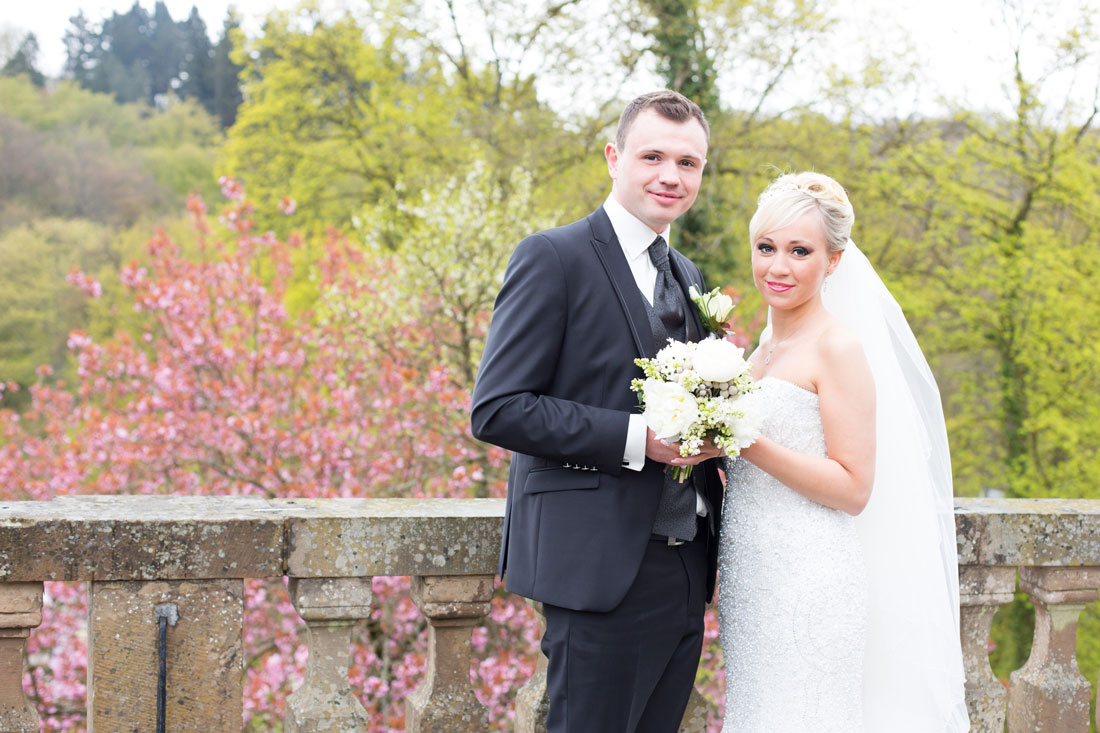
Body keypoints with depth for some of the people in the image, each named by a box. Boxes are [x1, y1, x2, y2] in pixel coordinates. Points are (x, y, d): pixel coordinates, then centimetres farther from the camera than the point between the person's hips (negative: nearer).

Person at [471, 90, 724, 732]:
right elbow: (497, 410, -14)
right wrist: (636, 437, -20)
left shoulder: (688, 277, 17)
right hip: (604, 569, -7)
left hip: (687, 568, 8)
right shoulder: (554, 258, -7)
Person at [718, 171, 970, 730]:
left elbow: (852, 488, -16)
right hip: (751, 578, 8)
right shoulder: (768, 342, 14)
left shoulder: (837, 348, -11)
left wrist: (748, 443, -21)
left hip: (807, 581, -8)